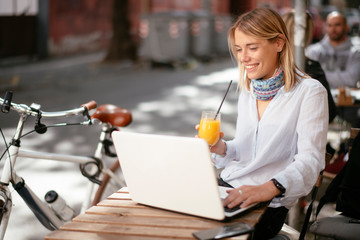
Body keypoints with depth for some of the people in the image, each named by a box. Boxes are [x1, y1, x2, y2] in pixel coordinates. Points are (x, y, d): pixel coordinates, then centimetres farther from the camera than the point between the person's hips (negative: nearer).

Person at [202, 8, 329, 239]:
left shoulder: (310, 92, -7)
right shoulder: (248, 91, 14)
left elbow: (310, 160, -17)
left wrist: (269, 188, -35)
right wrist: (221, 148, -2)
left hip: (268, 203, -6)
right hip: (227, 187, 6)